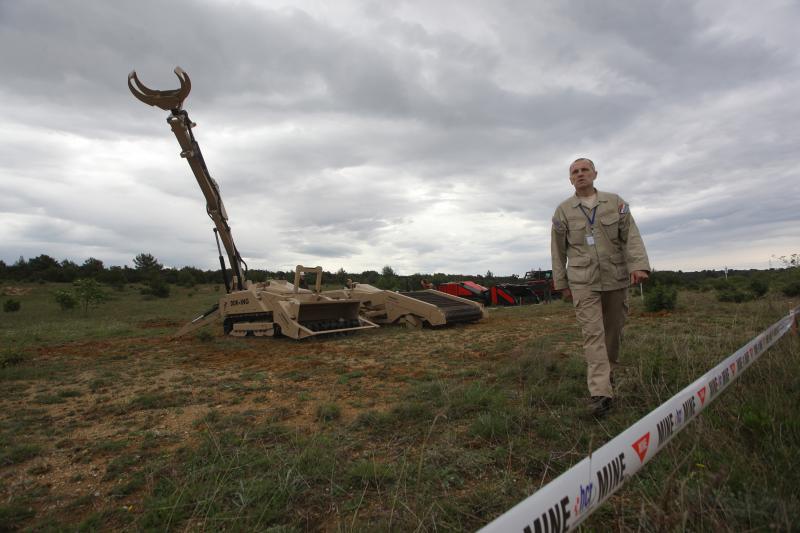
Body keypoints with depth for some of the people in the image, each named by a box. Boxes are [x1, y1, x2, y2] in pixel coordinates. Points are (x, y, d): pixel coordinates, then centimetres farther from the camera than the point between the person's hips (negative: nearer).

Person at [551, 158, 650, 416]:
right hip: (583, 281, -2)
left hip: (616, 278, 2)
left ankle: (604, 370, 37)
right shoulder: (563, 210, 3)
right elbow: (558, 250, 6)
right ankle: (600, 393, -11)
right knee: (592, 332, -9)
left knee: (613, 328, 11)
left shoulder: (615, 202, 6)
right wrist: (561, 283, 7)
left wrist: (639, 265, -18)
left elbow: (631, 236, -3)